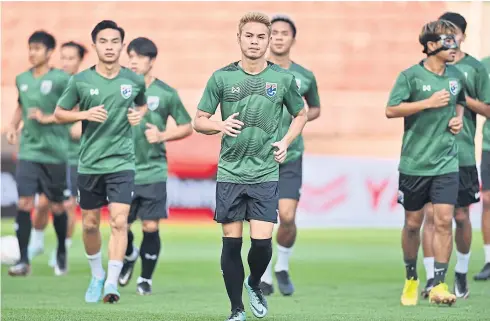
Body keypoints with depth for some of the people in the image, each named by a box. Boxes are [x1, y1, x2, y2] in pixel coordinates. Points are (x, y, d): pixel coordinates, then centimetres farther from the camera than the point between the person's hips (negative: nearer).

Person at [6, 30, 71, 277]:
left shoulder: (61, 79, -8)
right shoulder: (22, 79, 8)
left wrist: (47, 118, -18)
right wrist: (13, 125, 8)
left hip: (55, 152, -3)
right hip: (28, 151, 3)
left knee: (56, 205, 8)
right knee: (24, 203, -9)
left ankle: (61, 254, 29)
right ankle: (23, 260, -6)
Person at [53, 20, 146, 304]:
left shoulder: (134, 81, 0)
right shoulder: (81, 81, -3)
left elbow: (142, 104, 21)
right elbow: (59, 113, 6)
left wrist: (139, 114, -2)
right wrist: (85, 114, -12)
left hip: (122, 163, -1)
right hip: (90, 163, 1)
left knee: (119, 221, -15)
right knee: (90, 224, 10)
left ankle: (112, 283, -14)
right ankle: (97, 275, 32)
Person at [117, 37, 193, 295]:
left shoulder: (166, 94, 0)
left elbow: (187, 127, 7)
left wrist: (162, 135, -9)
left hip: (153, 171, -1)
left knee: (150, 227, -3)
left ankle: (146, 278, 15)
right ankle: (129, 257, 33)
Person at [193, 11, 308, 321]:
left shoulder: (283, 78, 0)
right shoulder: (222, 77, -2)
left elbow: (301, 114, 17)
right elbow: (199, 121, 5)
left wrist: (286, 142, 1)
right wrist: (220, 125, -16)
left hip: (266, 172, 0)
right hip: (230, 172, 0)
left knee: (262, 240, -10)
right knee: (231, 242, 2)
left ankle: (255, 284, 23)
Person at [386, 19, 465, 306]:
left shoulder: (456, 75, 7)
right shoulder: (411, 76, -7)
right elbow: (391, 110, -13)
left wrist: (459, 118, 6)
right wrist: (429, 103, -18)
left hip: (446, 162, 3)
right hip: (414, 162, -2)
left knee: (444, 220, -10)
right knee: (413, 223, 8)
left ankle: (439, 284, -7)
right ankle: (411, 278, 27)